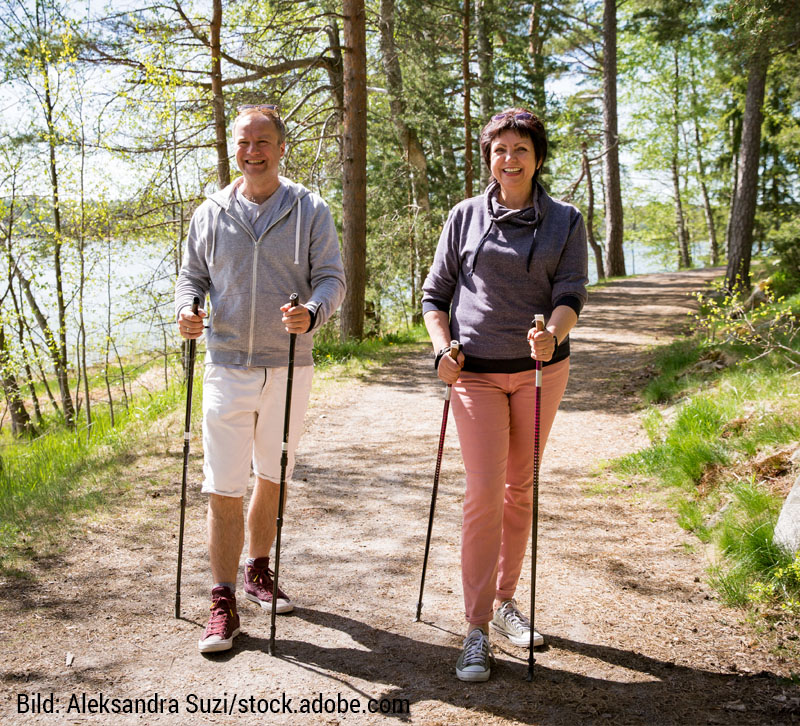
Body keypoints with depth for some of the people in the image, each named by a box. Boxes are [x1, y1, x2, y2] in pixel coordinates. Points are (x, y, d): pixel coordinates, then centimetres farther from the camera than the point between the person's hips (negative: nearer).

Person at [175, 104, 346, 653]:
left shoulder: (310, 210, 2)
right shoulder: (211, 213, 6)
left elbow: (332, 276, -1)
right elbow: (192, 274, 13)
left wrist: (311, 313, -23)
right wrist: (187, 309, -10)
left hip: (288, 368, 0)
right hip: (227, 368, 0)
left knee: (273, 479, 15)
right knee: (224, 490, -3)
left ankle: (259, 571, 36)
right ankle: (224, 604, 8)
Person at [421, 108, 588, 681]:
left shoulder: (566, 221, 4)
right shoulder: (465, 216, 4)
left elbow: (572, 295, -4)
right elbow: (435, 293, 8)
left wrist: (553, 333, -26)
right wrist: (442, 348, -8)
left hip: (541, 370, 2)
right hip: (476, 372, -1)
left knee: (521, 488, 11)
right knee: (484, 492, -9)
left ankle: (505, 599, 28)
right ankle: (477, 629, -2)